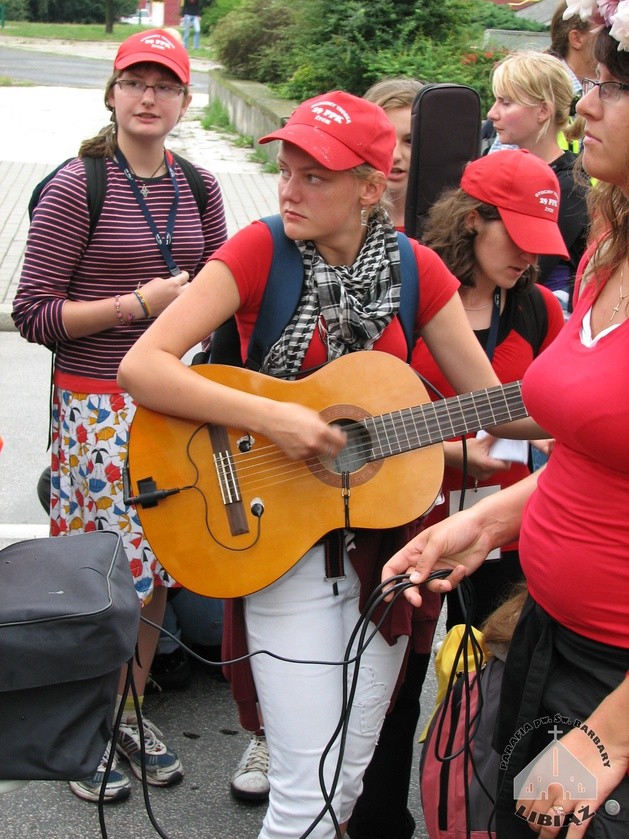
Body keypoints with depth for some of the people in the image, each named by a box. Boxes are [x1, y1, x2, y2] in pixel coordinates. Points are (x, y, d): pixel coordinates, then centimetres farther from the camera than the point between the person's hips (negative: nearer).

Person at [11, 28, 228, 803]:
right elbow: (33, 314, -12)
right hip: (96, 405, -5)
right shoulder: (76, 188, -10)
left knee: (158, 562, 12)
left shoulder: (197, 188, 8)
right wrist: (138, 305, -17)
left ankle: (130, 710, 31)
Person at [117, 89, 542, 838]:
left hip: (381, 540, 4)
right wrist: (272, 418, -26)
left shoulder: (414, 268, -1)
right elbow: (140, 367, -20)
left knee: (351, 775, 14)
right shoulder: (261, 250, -11)